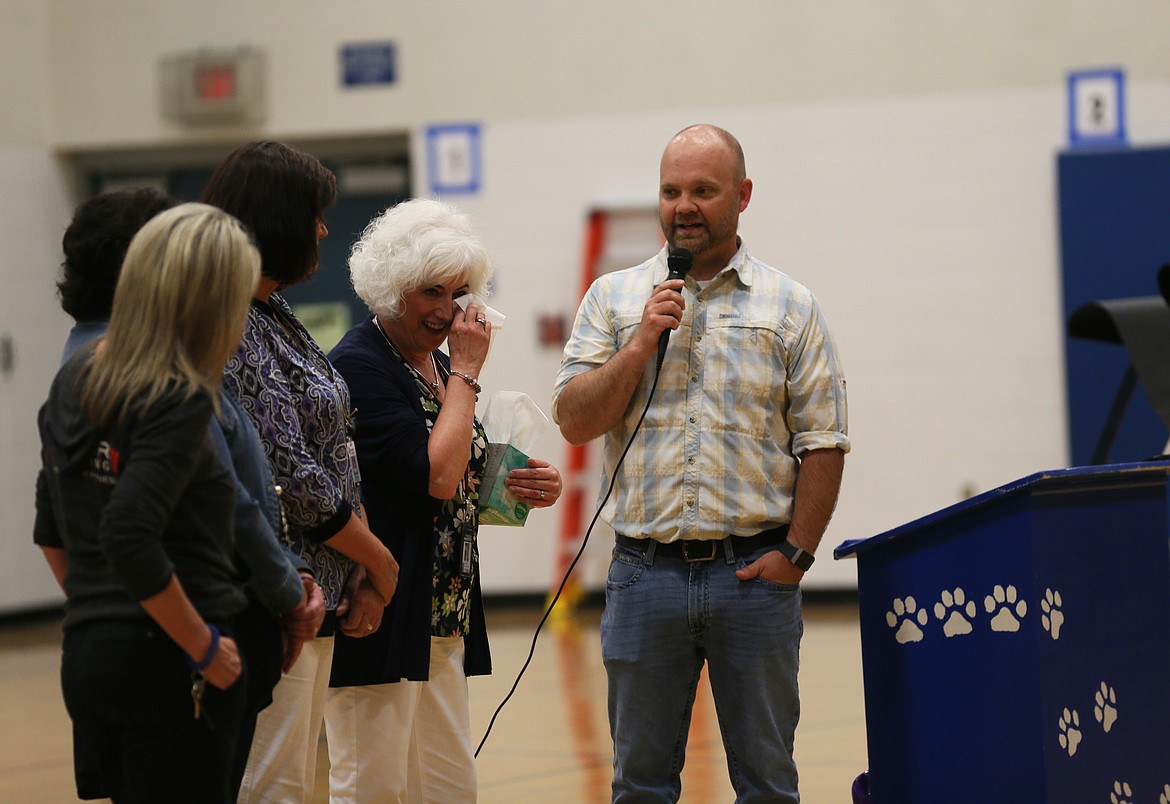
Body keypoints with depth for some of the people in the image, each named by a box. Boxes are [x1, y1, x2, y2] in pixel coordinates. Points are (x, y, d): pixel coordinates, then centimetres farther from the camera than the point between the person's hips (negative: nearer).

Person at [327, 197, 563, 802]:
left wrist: (521, 489, 5)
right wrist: (466, 372, -12)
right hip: (378, 619, -9)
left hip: (443, 620, 9)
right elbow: (436, 476, -23)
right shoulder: (359, 366, -13)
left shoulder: (435, 364, 15)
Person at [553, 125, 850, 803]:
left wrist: (796, 552, -8)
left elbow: (823, 442, 1)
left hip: (754, 572, -1)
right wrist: (641, 345, -10)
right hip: (646, 569, 1)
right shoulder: (614, 299, 9)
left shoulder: (791, 307, 4)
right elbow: (575, 420, 1)